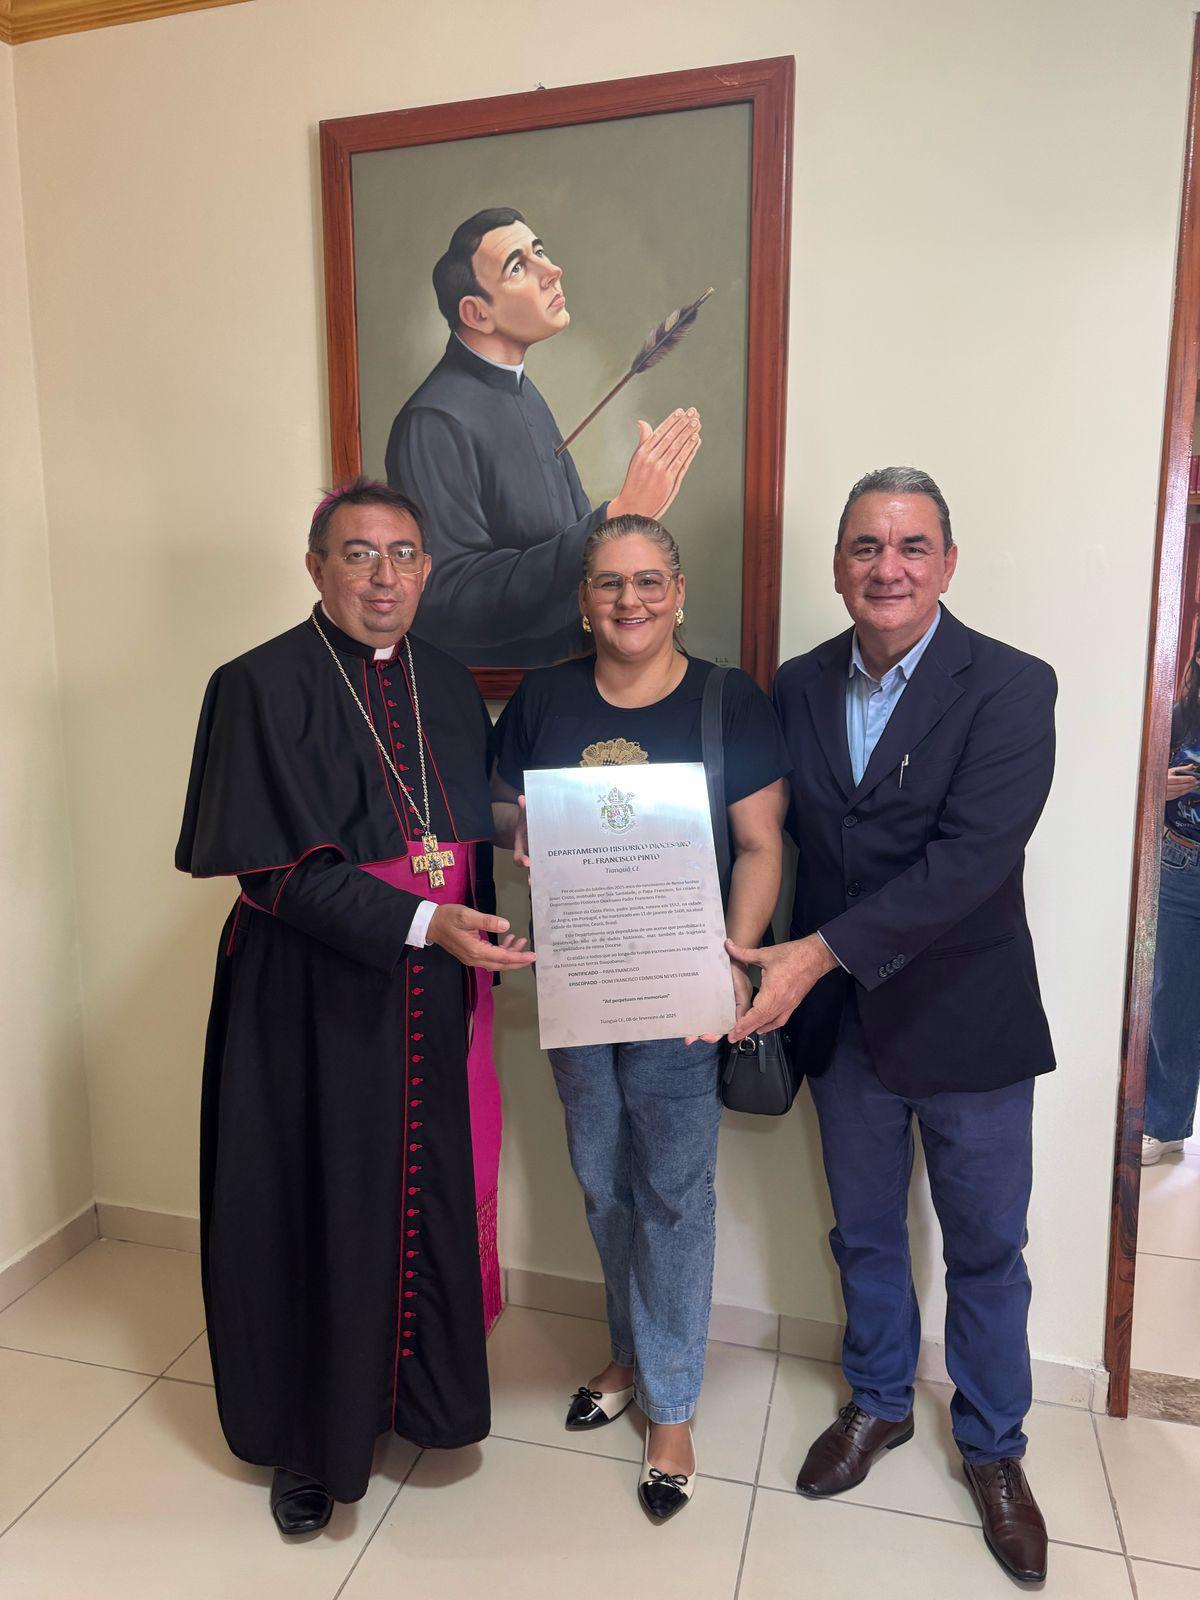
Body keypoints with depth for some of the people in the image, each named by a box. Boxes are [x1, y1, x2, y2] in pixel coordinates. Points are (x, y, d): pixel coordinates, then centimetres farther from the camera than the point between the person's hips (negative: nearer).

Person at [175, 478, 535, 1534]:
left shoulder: (450, 688, 7)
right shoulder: (263, 687, -10)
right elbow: (283, 866, -17)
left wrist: (482, 945, -4)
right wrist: (424, 922, -25)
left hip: (435, 1002, 5)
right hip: (314, 1002, -4)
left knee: (433, 1199, 15)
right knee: (316, 1213, 10)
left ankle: (416, 1391, 41)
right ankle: (306, 1440, 34)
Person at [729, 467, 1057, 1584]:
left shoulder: (1011, 687, -14)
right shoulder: (798, 688, 0)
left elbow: (971, 856, -24)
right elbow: (770, 833, 1)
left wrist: (821, 949, -30)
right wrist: (770, 970, -15)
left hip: (965, 1023, -3)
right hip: (841, 1022, 4)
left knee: (985, 1250, 15)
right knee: (864, 1232, 21)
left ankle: (993, 1447, 41)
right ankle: (878, 1402, 46)